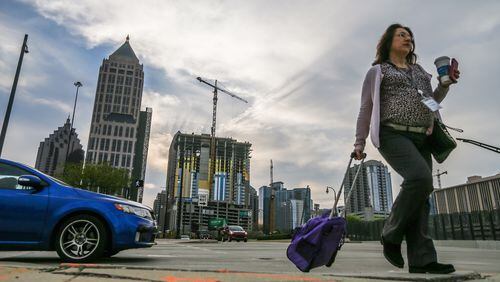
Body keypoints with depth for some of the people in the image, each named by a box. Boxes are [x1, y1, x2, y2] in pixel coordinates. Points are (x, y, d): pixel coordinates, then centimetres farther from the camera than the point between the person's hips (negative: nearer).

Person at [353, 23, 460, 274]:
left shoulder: (419, 71, 27)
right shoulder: (378, 71, 11)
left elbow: (432, 101, 33)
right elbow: (365, 110, 8)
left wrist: (446, 83, 14)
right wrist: (359, 143, 2)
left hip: (421, 139, 6)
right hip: (393, 134, -6)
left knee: (420, 195, -3)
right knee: (421, 178, -28)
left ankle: (421, 259, -2)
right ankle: (391, 236, -12)